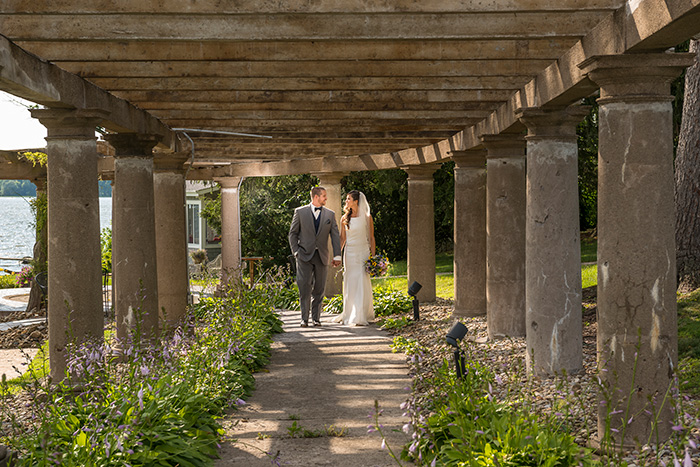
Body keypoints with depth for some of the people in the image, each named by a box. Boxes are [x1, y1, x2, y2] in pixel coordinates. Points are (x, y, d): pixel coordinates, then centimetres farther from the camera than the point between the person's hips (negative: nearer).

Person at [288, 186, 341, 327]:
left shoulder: (330, 214, 8)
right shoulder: (300, 212, 2)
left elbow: (335, 236, 5)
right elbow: (293, 233, 5)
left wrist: (337, 256, -4)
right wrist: (296, 251, -5)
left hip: (321, 257, 2)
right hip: (305, 256, -2)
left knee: (319, 289, 4)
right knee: (304, 287, -8)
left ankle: (316, 318, 12)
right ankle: (304, 318, -1)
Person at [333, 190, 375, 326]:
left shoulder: (367, 217, -1)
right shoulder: (345, 218, 6)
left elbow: (371, 238, 2)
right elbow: (342, 238, 11)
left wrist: (373, 257, -3)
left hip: (363, 253, -3)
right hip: (349, 253, 3)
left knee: (362, 284, -5)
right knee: (349, 284, 4)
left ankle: (361, 317, -2)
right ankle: (349, 314, 15)